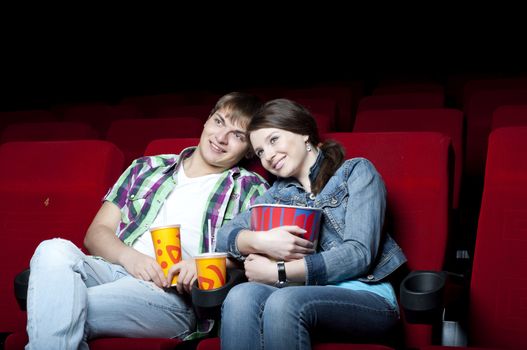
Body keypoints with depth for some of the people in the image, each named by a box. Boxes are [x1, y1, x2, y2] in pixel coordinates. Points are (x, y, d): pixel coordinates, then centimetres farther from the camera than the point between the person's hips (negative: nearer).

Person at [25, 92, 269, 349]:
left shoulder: (250, 190, 13)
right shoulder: (147, 168, 21)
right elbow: (97, 232, 15)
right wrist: (129, 256, -7)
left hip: (176, 293, -4)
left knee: (61, 308, -30)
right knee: (55, 250, -29)